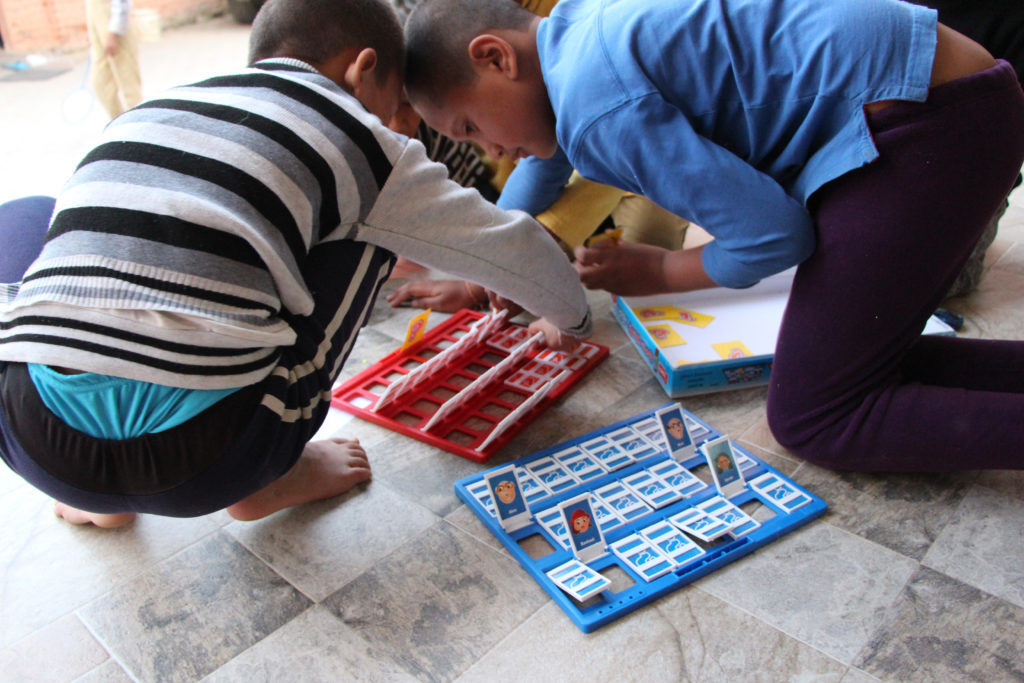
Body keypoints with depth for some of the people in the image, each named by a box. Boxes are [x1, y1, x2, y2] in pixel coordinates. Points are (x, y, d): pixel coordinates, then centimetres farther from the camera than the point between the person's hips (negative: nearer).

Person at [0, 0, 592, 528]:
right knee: (365, 223, 14)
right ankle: (272, 476, 16)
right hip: (200, 466, -4)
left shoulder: (147, 113, 22)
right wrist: (570, 320, 39)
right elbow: (513, 246, 16)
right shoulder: (356, 141, 8)